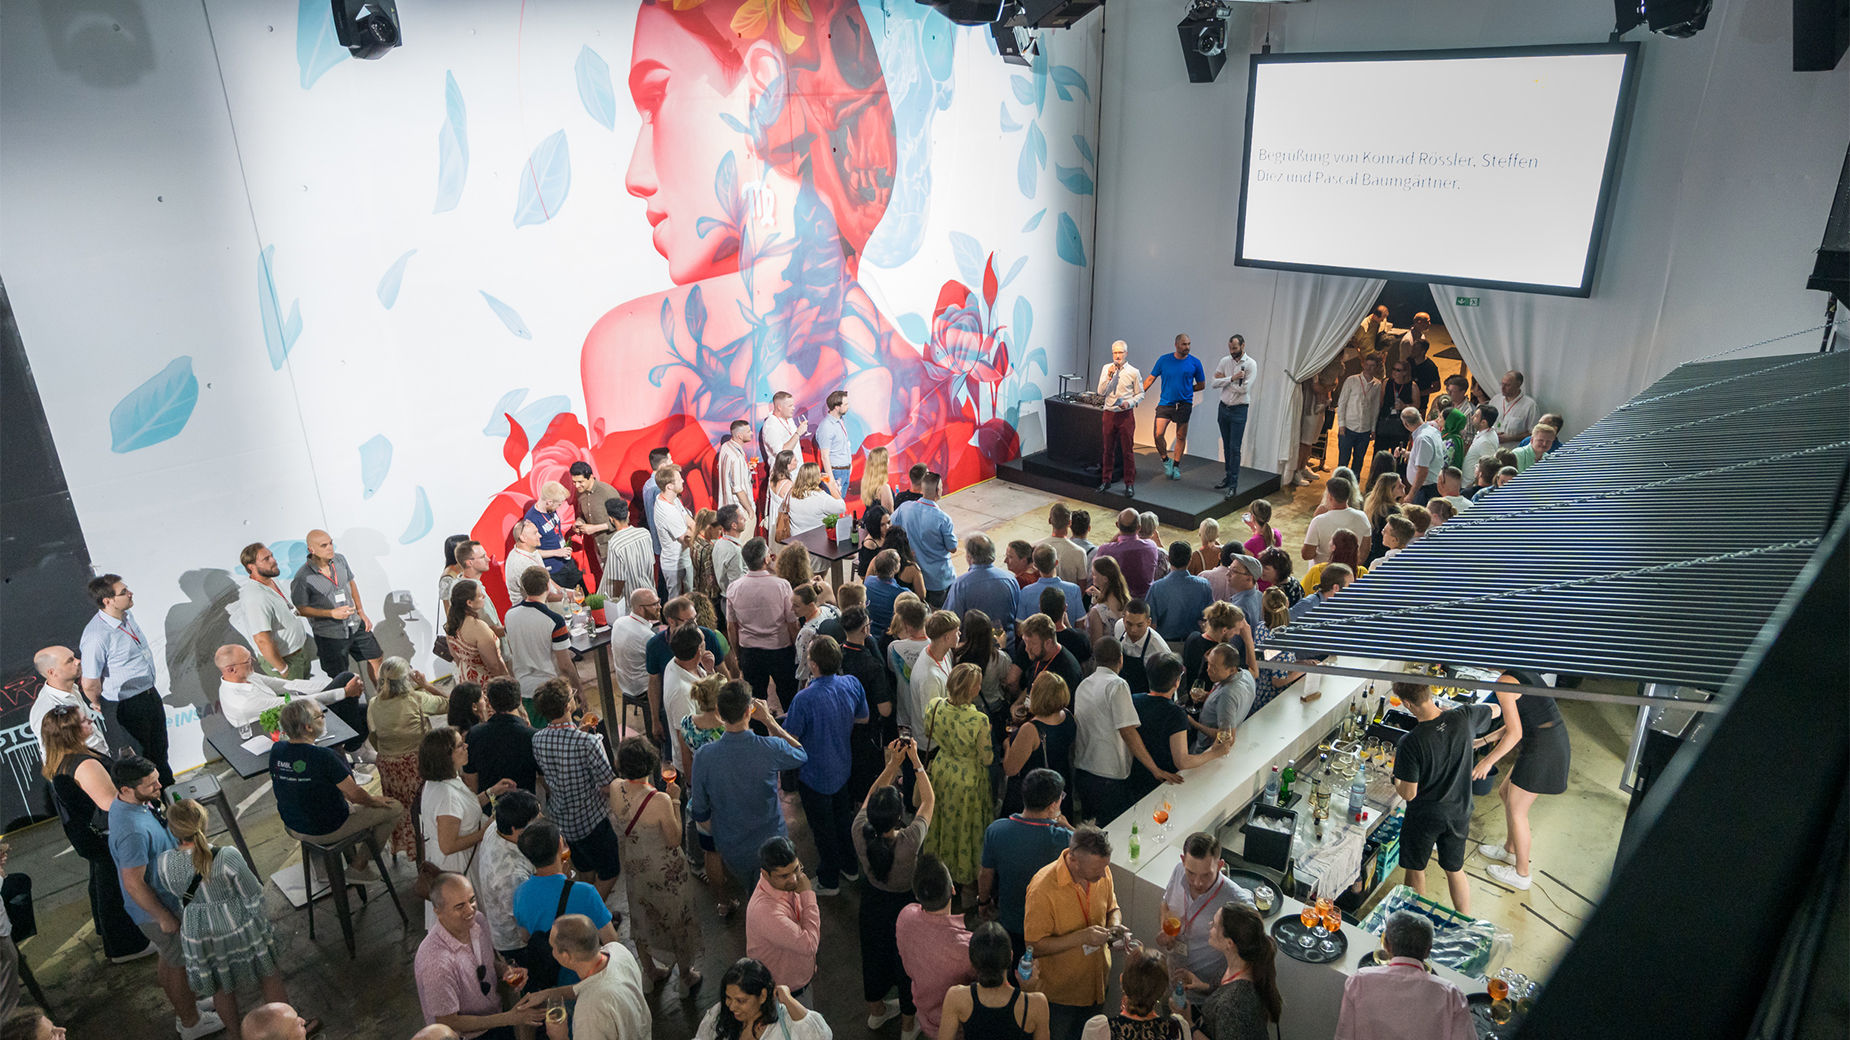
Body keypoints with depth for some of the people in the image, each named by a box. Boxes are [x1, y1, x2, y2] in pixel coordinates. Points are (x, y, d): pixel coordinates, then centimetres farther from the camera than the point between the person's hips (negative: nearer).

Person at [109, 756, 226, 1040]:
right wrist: (164, 917, -19)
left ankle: (184, 1005, 47)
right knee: (179, 963, 12)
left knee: (170, 958, 27)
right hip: (155, 908, -9)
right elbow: (134, 884, -29)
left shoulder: (125, 802, -8)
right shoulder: (133, 831, -38)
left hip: (164, 896, 9)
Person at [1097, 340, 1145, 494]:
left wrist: (1129, 403, -15)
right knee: (1108, 450, 11)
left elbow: (1140, 394, 2)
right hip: (1108, 413, 2)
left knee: (1128, 451, 1)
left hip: (1126, 415, -2)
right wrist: (1109, 376, -14)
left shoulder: (1133, 371, -3)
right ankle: (1106, 481, 22)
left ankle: (1129, 484, 10)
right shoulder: (1106, 368, 4)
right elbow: (1101, 392, -2)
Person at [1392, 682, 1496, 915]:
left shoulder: (1411, 742, -28)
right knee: (1455, 869, 24)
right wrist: (1451, 711, 14)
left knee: (1416, 871, 18)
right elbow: (1495, 710, 9)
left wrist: (1396, 780, 0)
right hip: (1458, 812, 4)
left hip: (1424, 815, -4)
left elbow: (1409, 794, -20)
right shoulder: (1464, 718, -16)